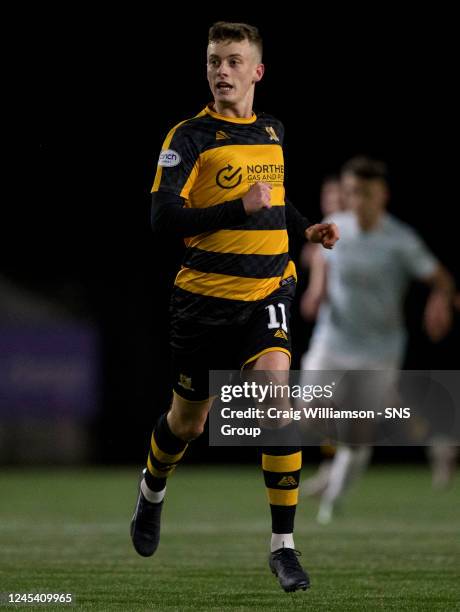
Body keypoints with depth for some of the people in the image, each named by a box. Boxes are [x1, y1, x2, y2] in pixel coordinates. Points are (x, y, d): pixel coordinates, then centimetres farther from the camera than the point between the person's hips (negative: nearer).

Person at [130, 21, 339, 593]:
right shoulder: (190, 137, -8)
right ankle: (152, 488, 48)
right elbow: (162, 215, -18)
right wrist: (240, 208, -24)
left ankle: (283, 545, -15)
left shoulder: (272, 131, 10)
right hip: (205, 294, -3)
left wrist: (306, 228, 12)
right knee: (188, 421, 12)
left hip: (268, 290, 3)